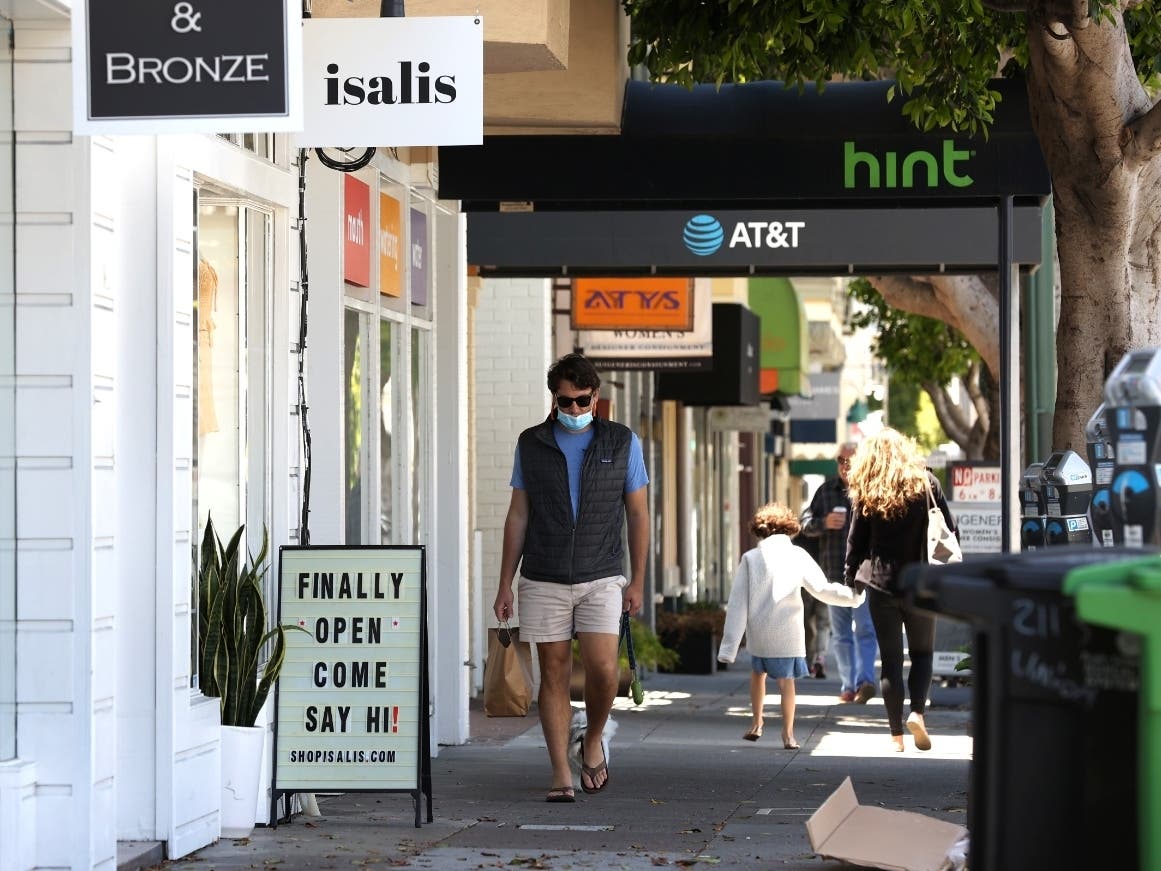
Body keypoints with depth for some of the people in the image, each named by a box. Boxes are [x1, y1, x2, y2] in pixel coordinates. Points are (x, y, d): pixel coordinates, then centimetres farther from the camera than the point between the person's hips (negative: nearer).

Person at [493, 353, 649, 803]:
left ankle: (593, 741, 13)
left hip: (601, 579, -1)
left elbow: (638, 514, 7)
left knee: (602, 667, -14)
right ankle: (561, 774, 4)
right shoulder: (531, 444, 5)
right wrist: (505, 584, 4)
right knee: (554, 673, -1)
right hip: (543, 580, 1)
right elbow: (518, 516, 8)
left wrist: (637, 581, 3)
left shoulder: (622, 442, 3)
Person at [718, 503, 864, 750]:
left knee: (758, 672, 23)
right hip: (788, 630, -1)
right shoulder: (797, 555, -1)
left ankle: (757, 723, 25)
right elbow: (821, 589, -5)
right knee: (786, 680, 5)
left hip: (758, 631, 1)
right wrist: (854, 595, 5)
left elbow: (738, 603, 1)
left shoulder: (751, 558, 1)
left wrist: (730, 643, 1)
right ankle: (788, 734, 2)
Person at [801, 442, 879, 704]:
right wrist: (825, 523, -11)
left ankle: (865, 681, -18)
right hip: (834, 572, 4)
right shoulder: (827, 490, 8)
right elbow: (806, 525, 10)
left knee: (865, 630, -12)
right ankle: (848, 686, 13)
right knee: (841, 633, 8)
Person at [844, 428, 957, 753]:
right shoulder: (926, 482, -1)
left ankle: (896, 734, 5)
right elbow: (949, 530, -1)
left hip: (880, 583, 0)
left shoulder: (865, 492, -1)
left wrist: (851, 577, 15)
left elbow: (856, 540, 2)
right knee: (922, 653, 14)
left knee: (890, 659, 6)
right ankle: (917, 711, -8)